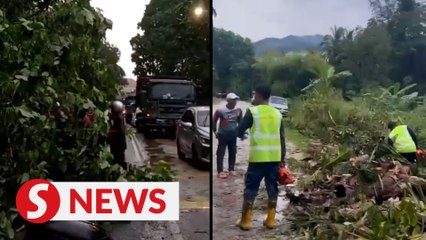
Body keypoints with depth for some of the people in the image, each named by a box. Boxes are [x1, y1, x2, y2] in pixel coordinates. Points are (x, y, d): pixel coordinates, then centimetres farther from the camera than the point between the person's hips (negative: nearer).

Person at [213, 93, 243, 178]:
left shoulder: (238, 110, -4)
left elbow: (240, 121, 12)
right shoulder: (220, 110, -17)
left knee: (233, 153, 11)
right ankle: (220, 171, 5)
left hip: (233, 135, 5)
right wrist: (215, 131, -2)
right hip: (223, 135, -4)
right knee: (221, 153, -1)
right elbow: (214, 121, -4)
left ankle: (231, 169, 25)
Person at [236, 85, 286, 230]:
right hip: (275, 157, 4)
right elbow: (282, 138, 9)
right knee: (272, 188, 11)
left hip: (258, 157, -4)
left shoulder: (252, 111, -4)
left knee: (251, 189, 4)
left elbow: (240, 130, 3)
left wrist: (242, 136, 27)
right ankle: (270, 220, 15)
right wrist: (282, 159, 14)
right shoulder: (277, 113, 9)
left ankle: (246, 221, 7)